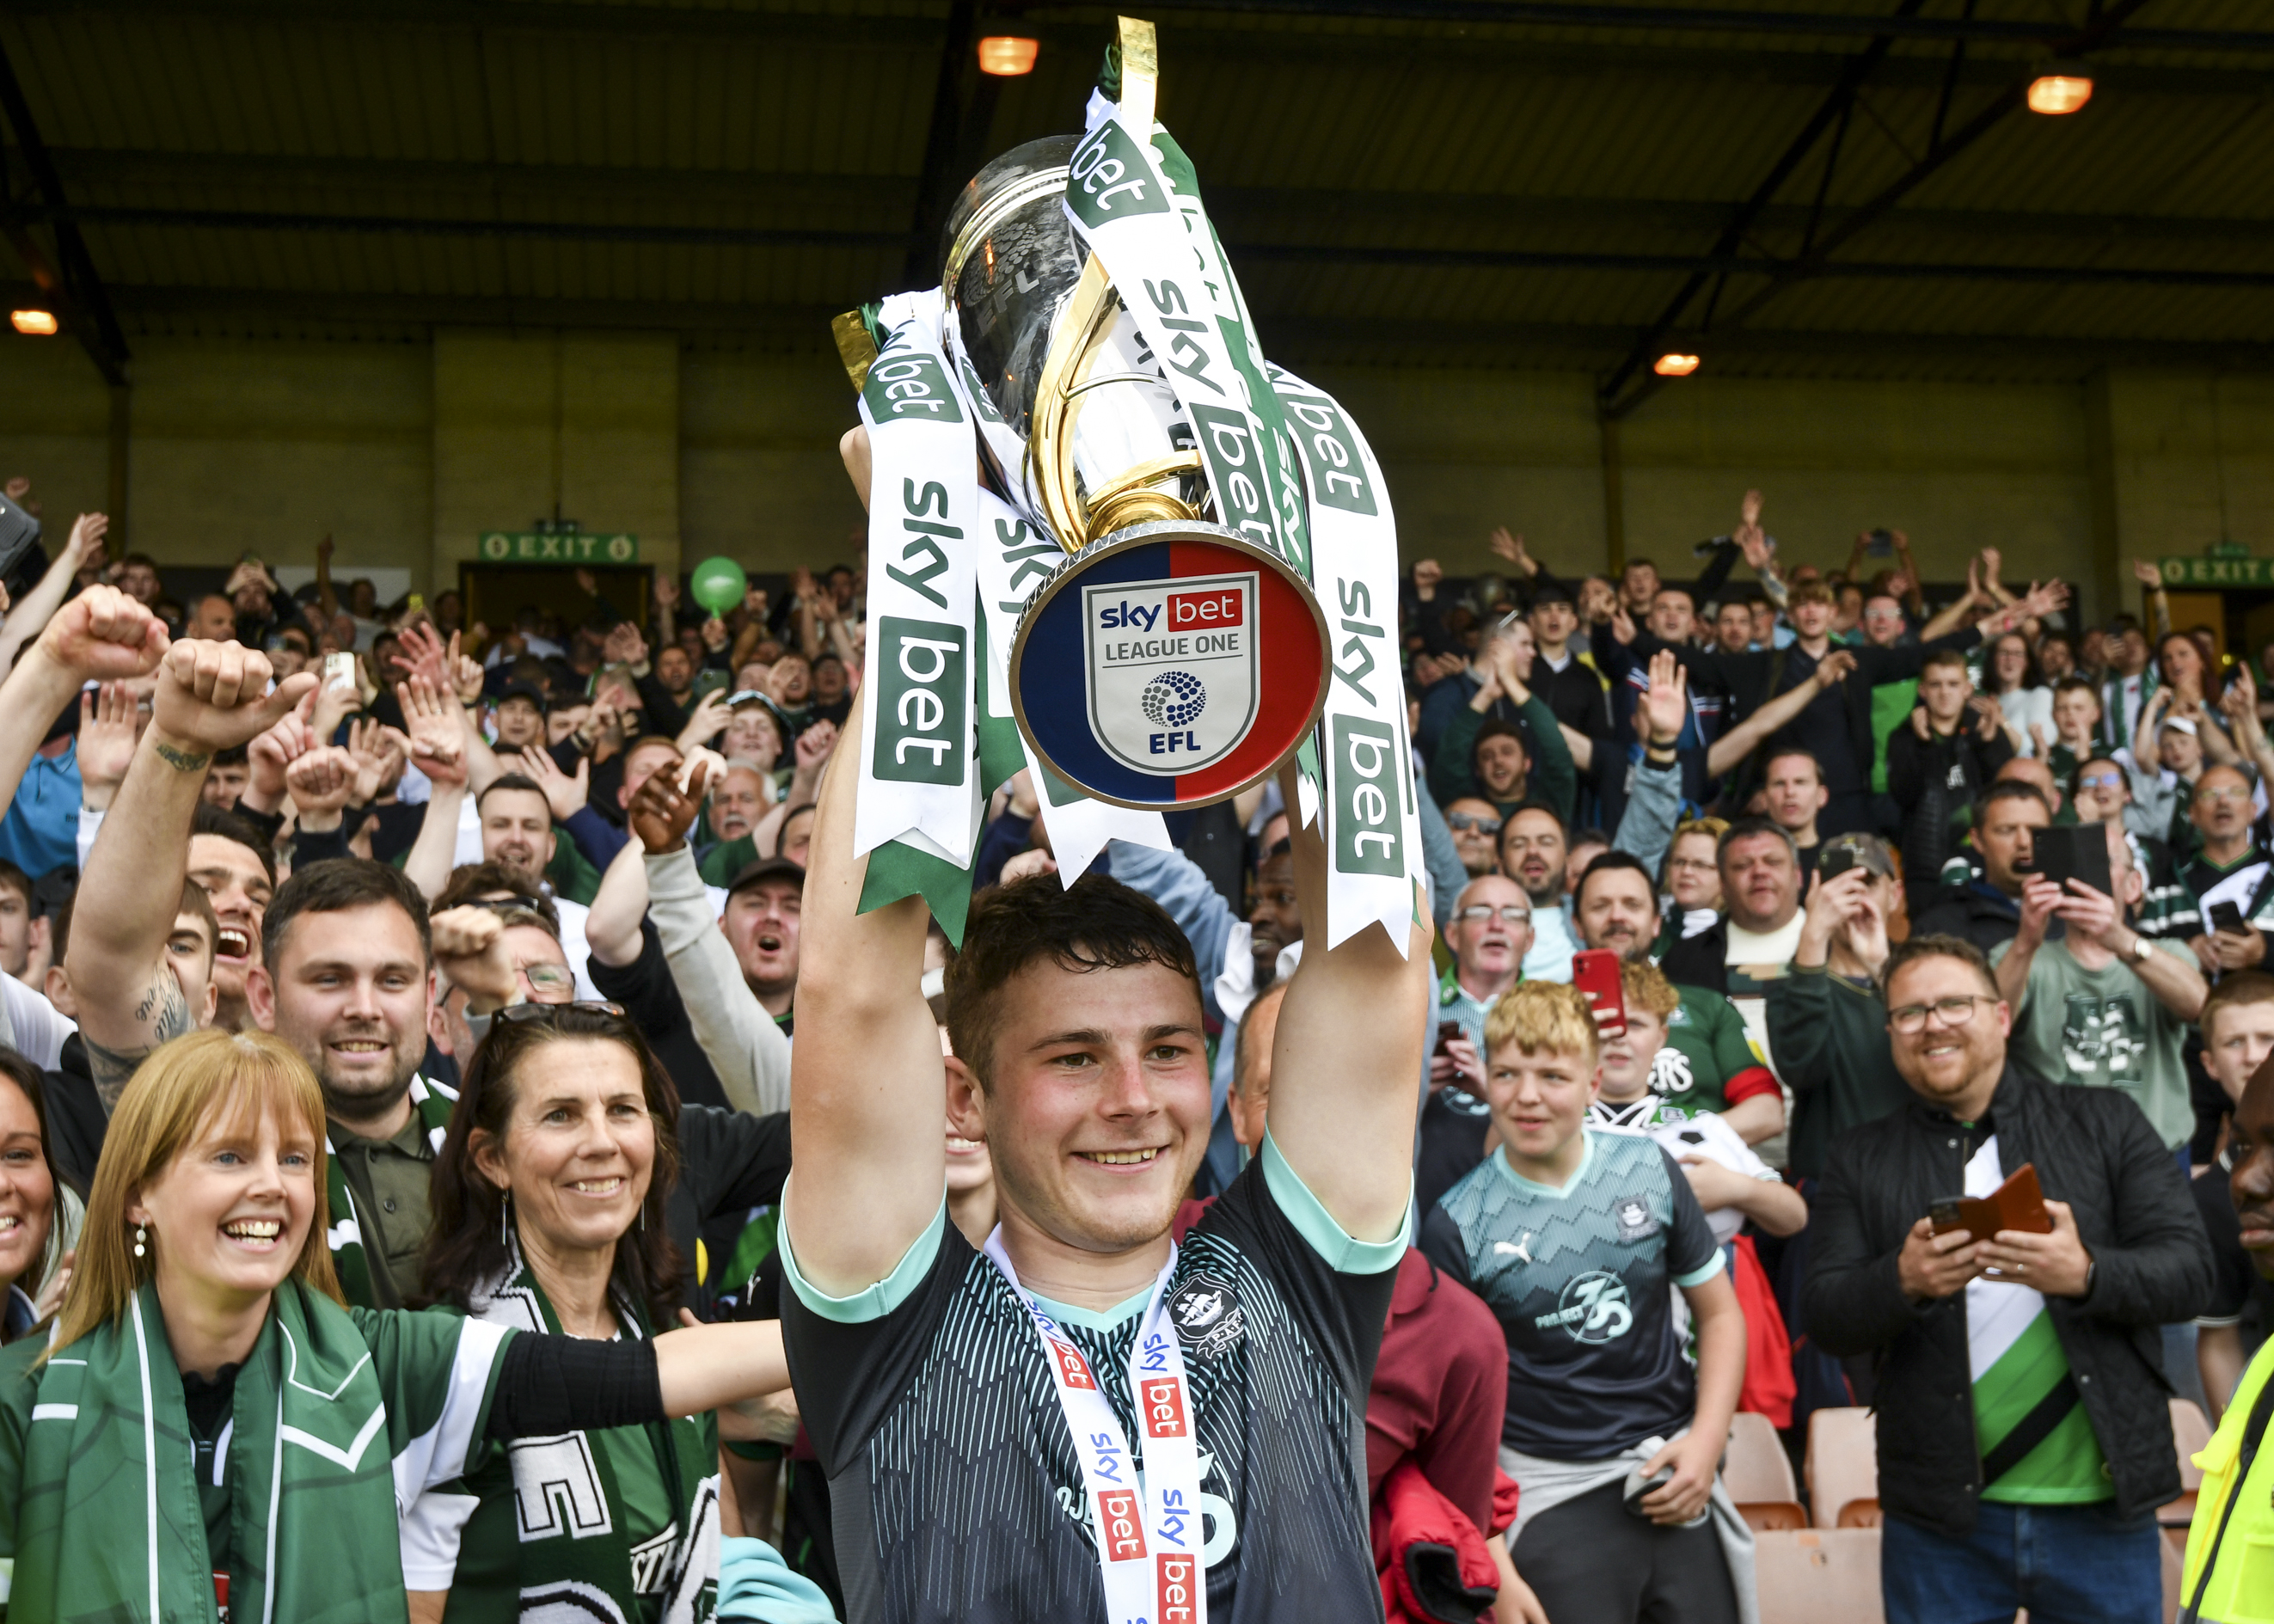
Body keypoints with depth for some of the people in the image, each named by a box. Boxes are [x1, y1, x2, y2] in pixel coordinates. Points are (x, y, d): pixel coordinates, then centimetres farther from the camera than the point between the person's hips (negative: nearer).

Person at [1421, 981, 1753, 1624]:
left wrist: (1706, 1440, -2)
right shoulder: (1456, 1226, -6)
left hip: (1676, 1481, 3)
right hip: (1554, 1495, -3)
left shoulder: (1649, 1170, 2)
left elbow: (1719, 1312, 11)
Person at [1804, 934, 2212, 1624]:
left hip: (2101, 1504, 0)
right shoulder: (1858, 1162, 7)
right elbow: (1825, 1317, -1)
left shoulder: (2105, 1123, 6)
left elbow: (2188, 1269, -1)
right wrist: (1903, 1282, -21)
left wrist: (2086, 1275, -21)